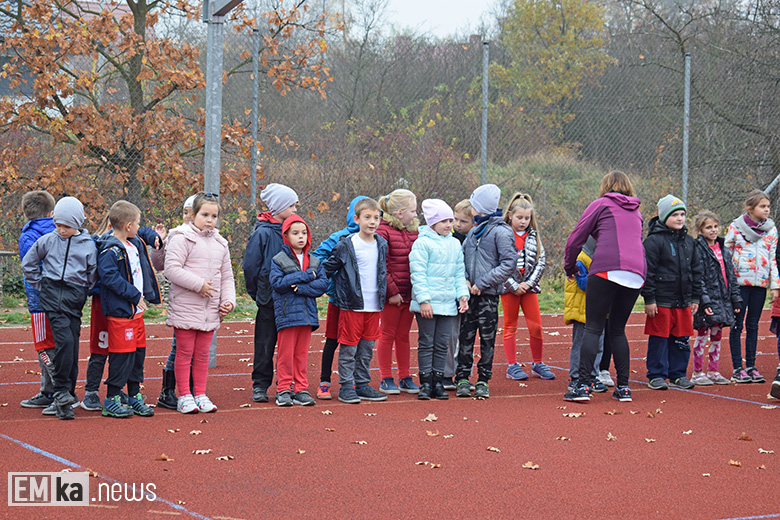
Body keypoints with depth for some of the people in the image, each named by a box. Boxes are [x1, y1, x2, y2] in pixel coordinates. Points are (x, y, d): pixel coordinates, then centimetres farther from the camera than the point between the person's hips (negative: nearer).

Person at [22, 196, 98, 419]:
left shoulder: (88, 245, 5)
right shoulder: (47, 241, 6)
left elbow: (93, 275, 15)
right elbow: (28, 263, 16)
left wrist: (82, 290, 10)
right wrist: (40, 284, 13)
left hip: (75, 298, 1)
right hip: (52, 296, -1)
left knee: (72, 345, -1)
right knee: (64, 340, -18)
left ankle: (68, 393, 10)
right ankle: (61, 390, -11)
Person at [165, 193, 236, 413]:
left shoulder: (220, 244, 14)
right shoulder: (182, 239, -7)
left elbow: (227, 276, 19)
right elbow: (172, 268, -16)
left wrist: (228, 300, 6)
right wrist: (198, 284, -19)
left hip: (211, 310, 6)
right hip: (185, 307, -5)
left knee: (202, 353, 11)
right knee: (184, 352, 0)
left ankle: (200, 394, 18)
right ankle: (184, 396, 7)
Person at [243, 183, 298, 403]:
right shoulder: (263, 233, -8)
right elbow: (250, 265, -5)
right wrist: (256, 292, 0)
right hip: (269, 298, -5)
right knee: (265, 341, 2)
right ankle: (260, 385, 10)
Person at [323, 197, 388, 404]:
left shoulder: (381, 245, 8)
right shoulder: (346, 245, -8)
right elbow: (328, 269, -2)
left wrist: (382, 295, 19)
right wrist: (339, 287, -6)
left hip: (374, 305, 5)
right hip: (351, 304, -5)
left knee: (367, 347, 10)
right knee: (349, 346, -1)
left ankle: (362, 385, 19)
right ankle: (346, 386, 5)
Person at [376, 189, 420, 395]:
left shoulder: (414, 231, 10)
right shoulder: (384, 231, -11)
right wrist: (392, 291, -16)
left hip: (410, 293, 6)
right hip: (391, 295, -6)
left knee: (403, 336, 13)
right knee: (387, 335, 4)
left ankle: (405, 378, 20)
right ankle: (386, 380, 12)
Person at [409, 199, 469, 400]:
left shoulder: (455, 244, 12)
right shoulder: (422, 243, -7)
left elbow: (459, 272, 17)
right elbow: (418, 274, -11)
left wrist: (463, 294, 7)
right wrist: (423, 299, -16)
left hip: (449, 303, 5)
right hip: (427, 304, -5)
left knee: (442, 344, 7)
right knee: (426, 343, 1)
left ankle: (438, 382, 13)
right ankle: (426, 383, 7)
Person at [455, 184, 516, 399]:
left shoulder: (501, 232, -8)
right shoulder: (474, 230, 12)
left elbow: (509, 264, -13)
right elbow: (462, 256, 16)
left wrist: (482, 284, -14)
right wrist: (464, 279, -3)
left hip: (489, 295, -5)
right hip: (469, 293, 5)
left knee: (487, 338, 2)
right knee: (466, 336, 6)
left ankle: (483, 380, 10)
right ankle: (463, 378, 13)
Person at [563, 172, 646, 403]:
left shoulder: (601, 204, 10)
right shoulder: (636, 212, 26)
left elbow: (576, 238, 8)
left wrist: (569, 267, 21)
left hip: (606, 270, -5)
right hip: (636, 273, 5)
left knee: (593, 328, -6)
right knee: (618, 330, 13)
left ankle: (583, 385, -14)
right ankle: (623, 387, 7)